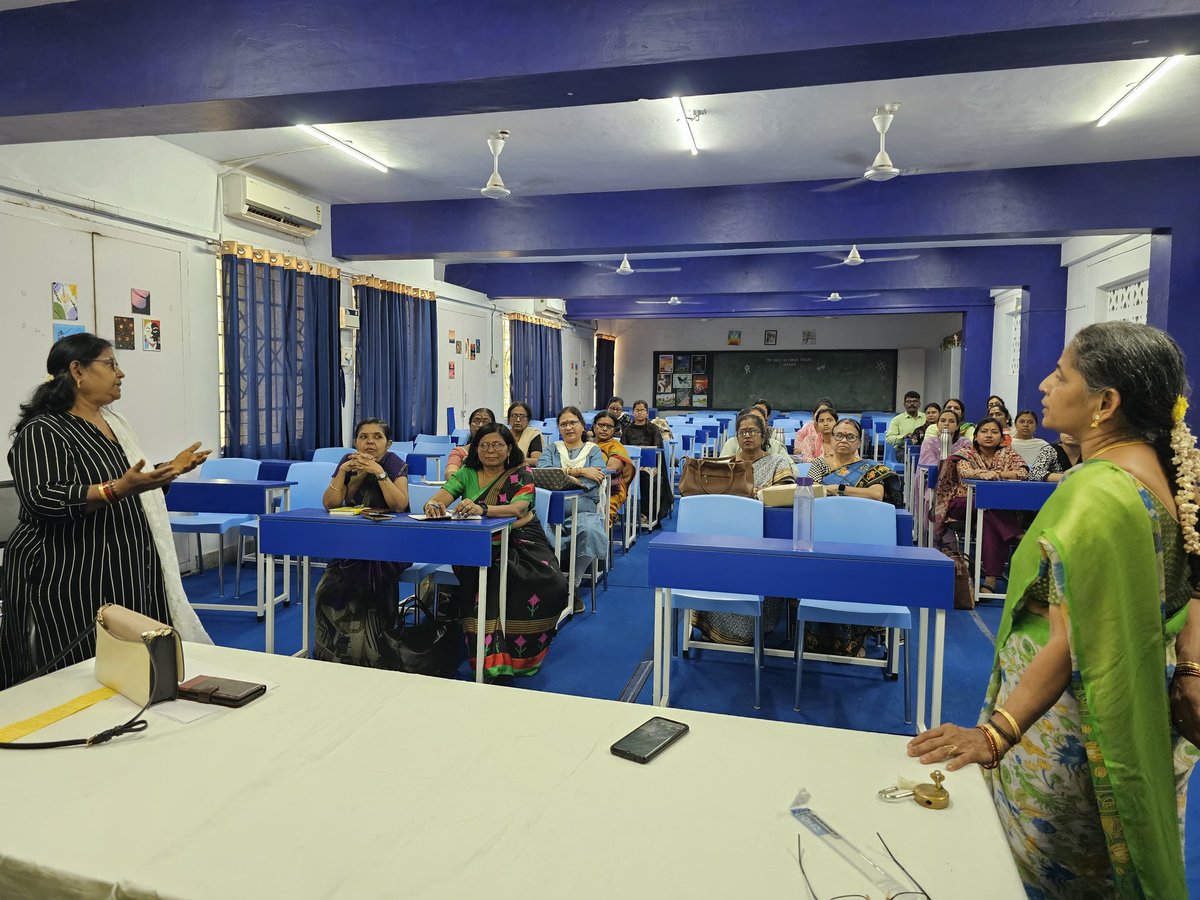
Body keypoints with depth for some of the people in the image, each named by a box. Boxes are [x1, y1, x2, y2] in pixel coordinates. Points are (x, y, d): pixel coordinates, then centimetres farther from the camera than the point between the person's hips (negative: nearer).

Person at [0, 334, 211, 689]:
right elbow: (42, 498, -25)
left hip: (127, 577, 8)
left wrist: (169, 470, 12)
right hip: (72, 584, -8)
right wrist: (119, 489, -34)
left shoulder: (114, 422, 13)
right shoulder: (42, 430, -12)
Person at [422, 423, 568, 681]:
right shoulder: (467, 474, 8)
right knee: (483, 583, -33)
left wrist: (482, 509, -38)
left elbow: (518, 508, -19)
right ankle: (491, 659, -23)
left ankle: (524, 653, -6)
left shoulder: (521, 473, 0)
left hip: (521, 541, -1)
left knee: (552, 585, -27)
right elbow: (438, 499, -4)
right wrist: (432, 505, -32)